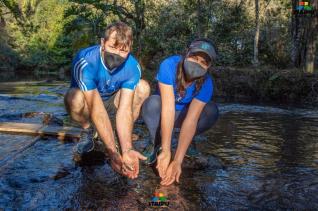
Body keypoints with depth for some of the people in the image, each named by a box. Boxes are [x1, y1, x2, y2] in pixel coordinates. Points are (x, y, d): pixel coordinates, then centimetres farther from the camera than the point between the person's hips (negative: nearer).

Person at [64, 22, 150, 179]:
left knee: (143, 88, -23)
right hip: (85, 96, -2)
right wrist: (113, 152, -42)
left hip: (112, 95, 3)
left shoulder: (132, 67, -26)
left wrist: (126, 150, -43)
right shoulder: (85, 62, -36)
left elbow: (125, 110, -32)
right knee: (74, 98, -38)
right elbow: (97, 111, -39)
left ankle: (123, 135, -7)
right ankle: (87, 130, -4)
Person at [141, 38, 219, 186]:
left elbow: (191, 120, -33)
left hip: (181, 114, 2)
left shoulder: (206, 83, -24)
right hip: (161, 112, -1)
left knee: (211, 111, -25)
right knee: (153, 103, -35)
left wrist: (177, 161, -42)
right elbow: (168, 107, -39)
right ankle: (156, 144, -9)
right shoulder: (169, 65, -31)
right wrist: (166, 151, -44)